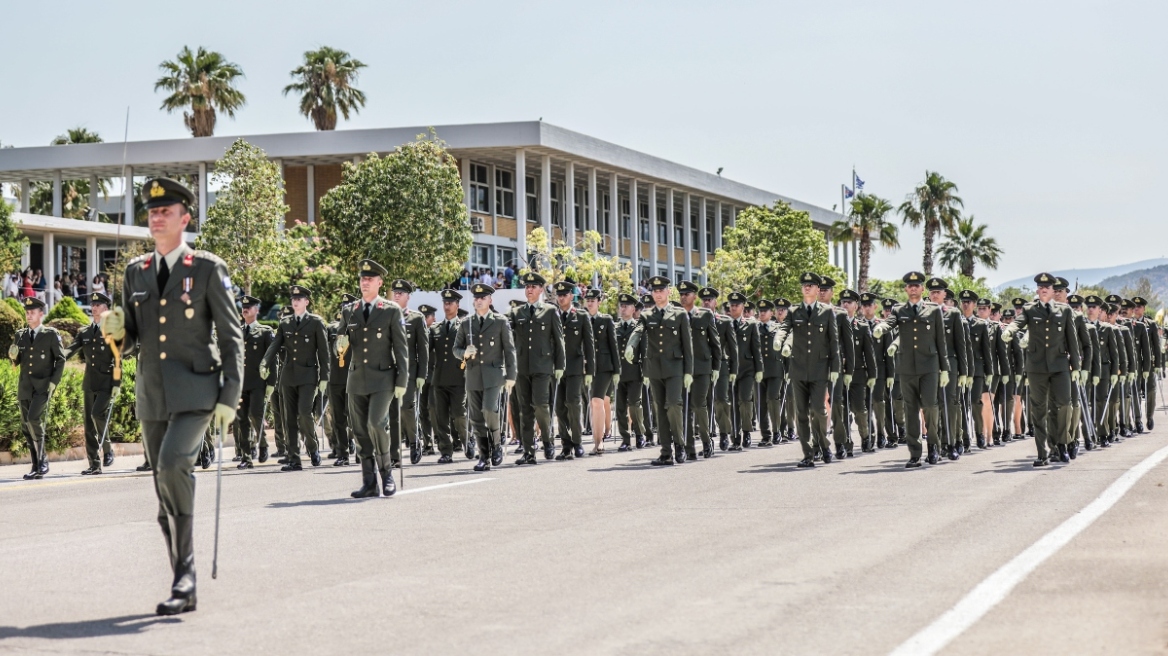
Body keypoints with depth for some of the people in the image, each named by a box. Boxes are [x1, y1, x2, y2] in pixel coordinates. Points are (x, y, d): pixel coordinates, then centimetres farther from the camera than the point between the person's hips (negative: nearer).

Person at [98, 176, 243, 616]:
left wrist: (230, 397, -10)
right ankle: (183, 587, 16)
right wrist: (115, 329, -5)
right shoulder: (136, 272, 12)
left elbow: (231, 336, -3)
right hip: (151, 396, 6)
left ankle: (185, 576, -20)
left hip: (195, 393, -6)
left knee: (173, 465, -27)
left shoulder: (208, 269, -2)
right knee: (166, 491, 8)